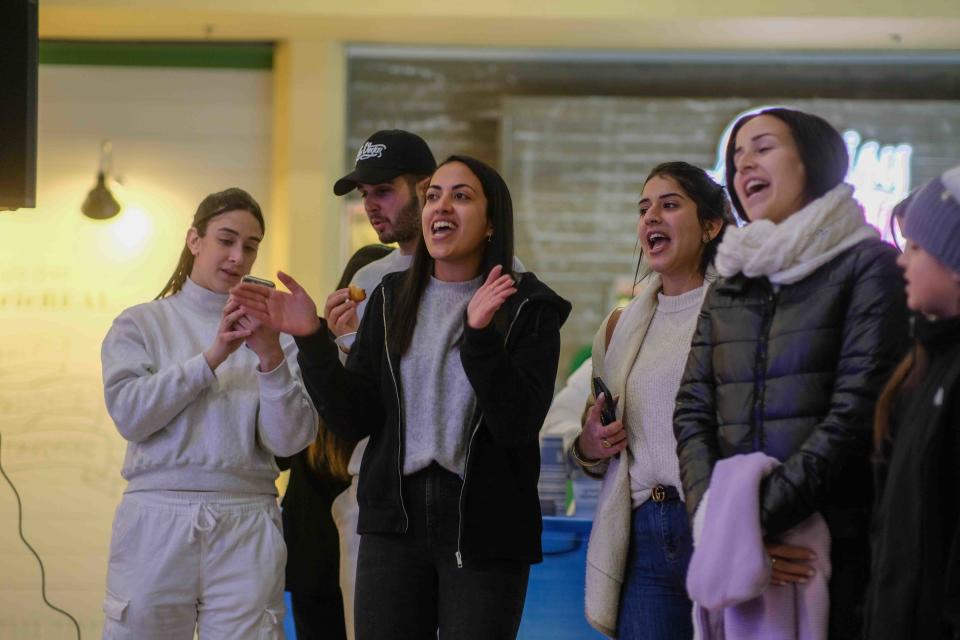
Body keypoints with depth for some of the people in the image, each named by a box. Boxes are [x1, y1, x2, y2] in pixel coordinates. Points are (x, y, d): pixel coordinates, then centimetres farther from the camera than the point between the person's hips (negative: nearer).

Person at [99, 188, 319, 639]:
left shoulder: (273, 332, 10)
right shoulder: (140, 324, 9)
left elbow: (288, 440, 0)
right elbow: (128, 412, -6)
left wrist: (271, 358, -14)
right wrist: (211, 358, -12)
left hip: (247, 523, 1)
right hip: (158, 516, -1)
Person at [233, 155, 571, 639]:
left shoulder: (527, 309, -2)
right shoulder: (391, 300, 8)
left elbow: (517, 425, -14)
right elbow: (354, 419, 4)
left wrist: (480, 334, -26)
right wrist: (313, 340, -9)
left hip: (485, 531, -3)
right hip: (395, 522, 3)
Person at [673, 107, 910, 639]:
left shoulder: (868, 265, 0)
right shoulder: (727, 287, 17)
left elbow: (856, 410, -10)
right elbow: (692, 413, 7)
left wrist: (759, 515, -16)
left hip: (837, 547, -5)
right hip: (733, 555, 5)